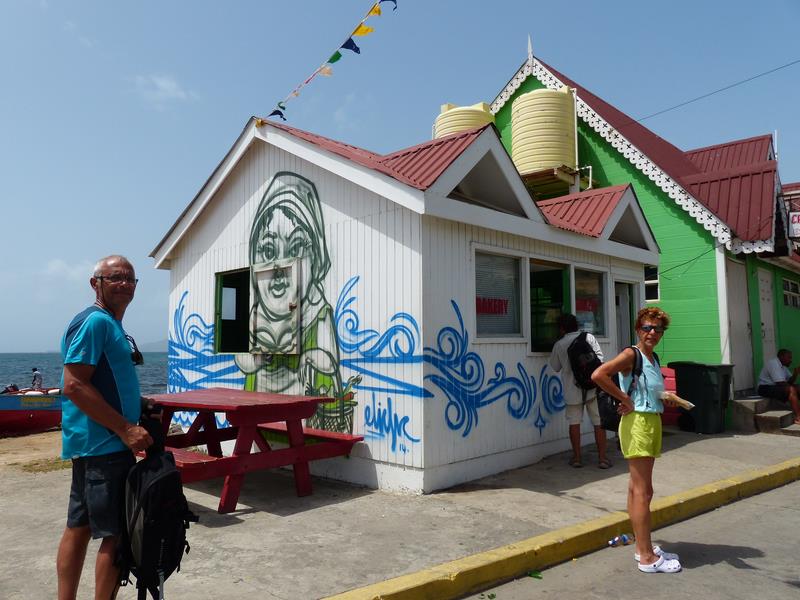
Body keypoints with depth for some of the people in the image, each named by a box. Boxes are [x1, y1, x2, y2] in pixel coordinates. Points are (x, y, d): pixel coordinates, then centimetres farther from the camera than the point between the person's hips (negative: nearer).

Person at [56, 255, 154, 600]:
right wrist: (126, 429, -21)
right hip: (104, 446, -10)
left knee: (78, 528, 15)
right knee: (117, 533, -2)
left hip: (91, 445, 10)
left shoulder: (109, 323, 17)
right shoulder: (95, 321, -14)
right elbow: (73, 385, -22)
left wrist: (137, 405, 18)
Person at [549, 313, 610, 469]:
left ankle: (577, 457, 12)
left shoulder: (559, 345, 2)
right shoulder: (589, 337, 2)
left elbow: (555, 367, 11)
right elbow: (600, 357, -5)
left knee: (574, 422, 8)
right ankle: (602, 458, 7)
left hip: (572, 389, 0)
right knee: (598, 422, 5)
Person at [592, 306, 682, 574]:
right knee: (643, 492, -5)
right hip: (637, 423, -9)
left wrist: (666, 399, 8)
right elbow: (598, 375, -27)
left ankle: (642, 547, 24)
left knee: (636, 489, 15)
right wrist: (626, 400, -20)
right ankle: (647, 558, 2)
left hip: (652, 422, 9)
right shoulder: (631, 354, -13)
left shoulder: (653, 359, 13)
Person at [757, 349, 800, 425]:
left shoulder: (783, 366, 12)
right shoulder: (774, 364, -18)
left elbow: (790, 381, 8)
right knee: (791, 389, -26)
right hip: (766, 388, -10)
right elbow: (781, 383, -23)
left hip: (776, 386, 10)